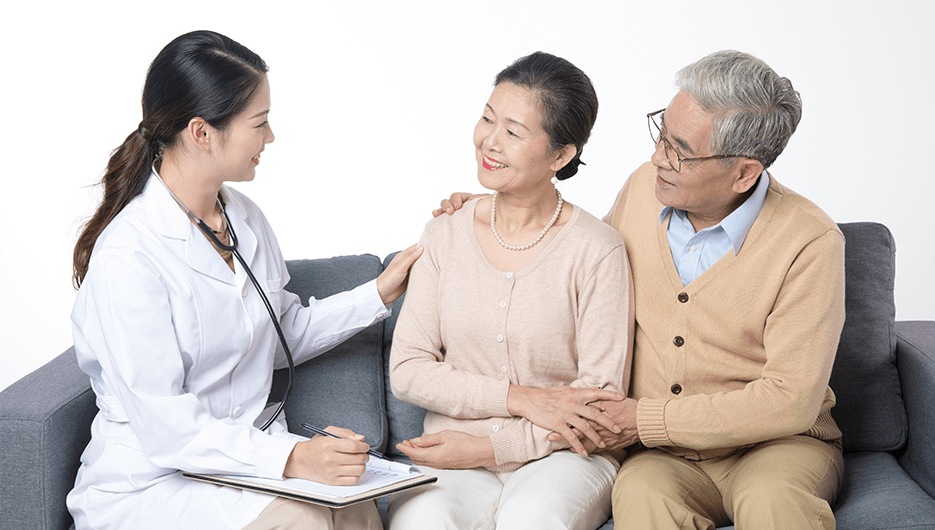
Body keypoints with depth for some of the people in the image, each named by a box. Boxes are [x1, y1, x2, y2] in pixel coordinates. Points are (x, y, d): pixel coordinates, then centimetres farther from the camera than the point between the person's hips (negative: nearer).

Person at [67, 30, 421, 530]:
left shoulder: (245, 218, 8)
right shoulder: (127, 258, -20)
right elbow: (166, 428, -22)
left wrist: (379, 293, 14)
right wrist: (290, 458, -31)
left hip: (248, 453, 7)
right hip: (149, 484, -7)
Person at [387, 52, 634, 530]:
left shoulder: (597, 252, -7)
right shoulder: (445, 235, 4)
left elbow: (601, 402, -7)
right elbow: (407, 371, 1)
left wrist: (486, 448, -13)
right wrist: (521, 399, -12)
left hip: (561, 457, -1)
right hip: (454, 459, 2)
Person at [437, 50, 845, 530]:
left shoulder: (809, 243, -16)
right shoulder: (643, 188, 0)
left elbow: (791, 401, -18)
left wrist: (646, 419, -18)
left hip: (778, 443, -2)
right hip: (666, 456, 2)